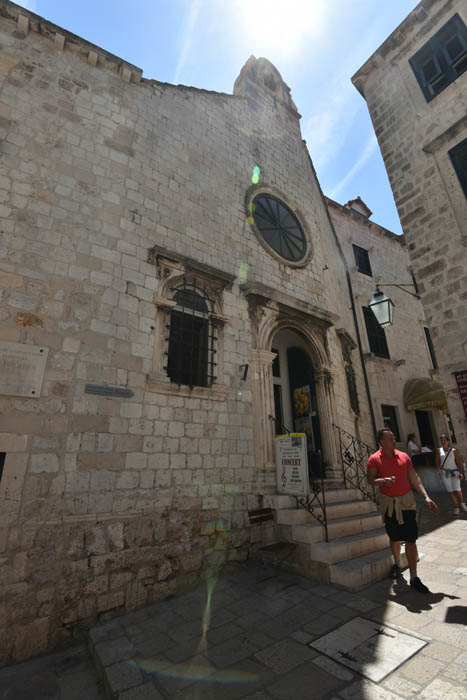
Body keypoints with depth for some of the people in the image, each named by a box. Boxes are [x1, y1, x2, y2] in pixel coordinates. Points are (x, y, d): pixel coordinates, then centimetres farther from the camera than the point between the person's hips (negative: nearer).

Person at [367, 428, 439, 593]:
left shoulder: (404, 456, 2)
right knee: (394, 538, 14)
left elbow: (414, 478, 6)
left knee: (410, 539, 0)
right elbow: (370, 479, -8)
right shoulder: (374, 459, -8)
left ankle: (414, 578, 11)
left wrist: (426, 497, -2)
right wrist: (383, 481, -28)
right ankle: (397, 564, 38)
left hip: (407, 502, 1)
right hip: (389, 503, -1)